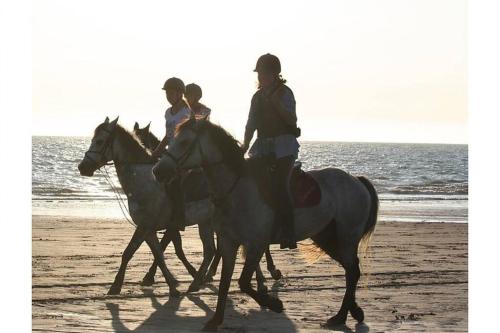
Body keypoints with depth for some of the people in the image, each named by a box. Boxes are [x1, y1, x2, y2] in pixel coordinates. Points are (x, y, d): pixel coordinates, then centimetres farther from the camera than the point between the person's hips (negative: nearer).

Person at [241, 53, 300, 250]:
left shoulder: (284, 93, -1)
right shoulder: (258, 97, 16)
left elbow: (292, 120, -11)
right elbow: (251, 125, 18)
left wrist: (276, 102, -20)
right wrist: (244, 146, 5)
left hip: (284, 146, -6)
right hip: (263, 146, 6)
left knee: (280, 185, -20)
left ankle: (288, 232, -21)